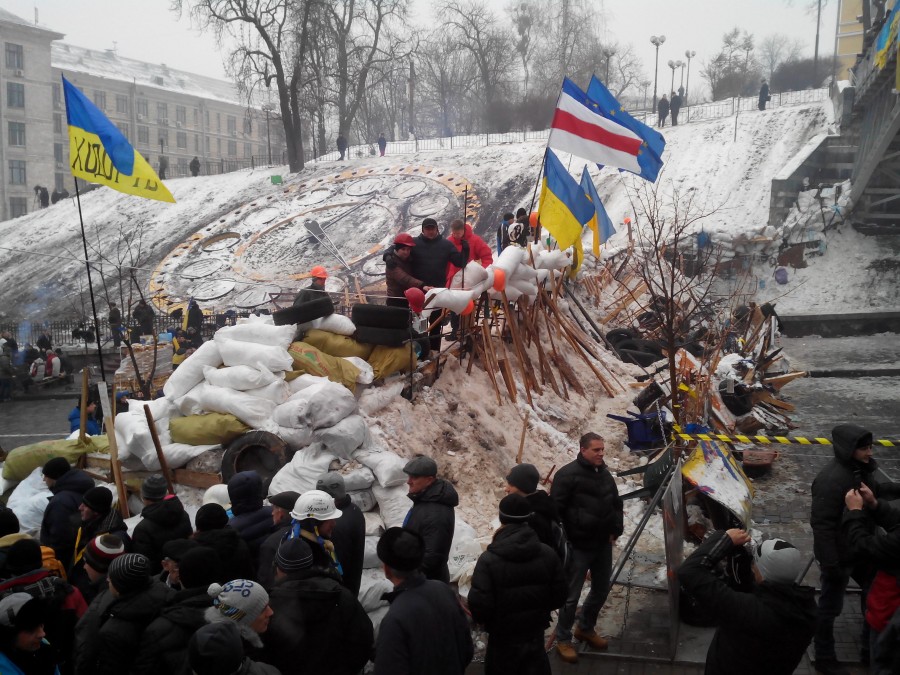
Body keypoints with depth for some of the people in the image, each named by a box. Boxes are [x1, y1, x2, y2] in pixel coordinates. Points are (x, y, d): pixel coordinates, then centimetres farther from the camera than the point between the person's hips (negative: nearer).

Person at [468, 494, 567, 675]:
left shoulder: (488, 559, -22)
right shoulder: (548, 554, -9)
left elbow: (479, 603, -21)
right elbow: (559, 596, -1)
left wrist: (482, 619, 1)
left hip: (503, 636, -3)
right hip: (536, 631, 3)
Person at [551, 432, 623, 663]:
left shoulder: (605, 474, 6)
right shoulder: (568, 475, -18)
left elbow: (616, 504, 19)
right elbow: (555, 510, -17)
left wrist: (616, 530, 10)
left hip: (603, 545, 7)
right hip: (578, 547, -7)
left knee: (601, 590, 19)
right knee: (571, 595, 1)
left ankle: (585, 628, 40)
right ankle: (563, 640, 18)